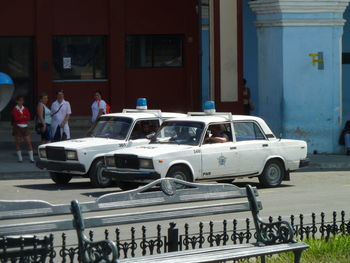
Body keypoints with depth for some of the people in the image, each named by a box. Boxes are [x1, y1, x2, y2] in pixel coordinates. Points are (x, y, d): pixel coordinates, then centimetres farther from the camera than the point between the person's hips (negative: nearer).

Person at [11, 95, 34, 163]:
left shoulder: (25, 109, 11)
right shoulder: (15, 110, -1)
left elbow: (28, 118, -1)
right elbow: (16, 118, -14)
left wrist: (20, 117, -10)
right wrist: (24, 117, -6)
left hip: (25, 127, 3)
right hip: (17, 127, -3)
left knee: (29, 142, -4)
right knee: (18, 143, 2)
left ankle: (31, 158, -3)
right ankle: (20, 158, 11)